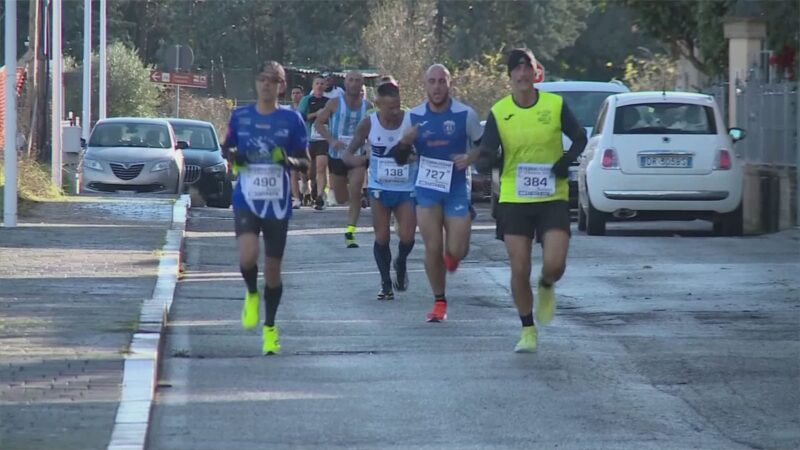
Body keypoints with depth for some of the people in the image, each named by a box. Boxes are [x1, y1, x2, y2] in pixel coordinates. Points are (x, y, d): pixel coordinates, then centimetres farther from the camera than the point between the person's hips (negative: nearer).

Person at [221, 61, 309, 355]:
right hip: (246, 201, 0)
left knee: (273, 267, 6)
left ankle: (270, 328, 25)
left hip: (277, 204, 0)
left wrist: (291, 161, -18)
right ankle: (252, 295, 11)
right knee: (248, 256, -23)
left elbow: (305, 162, 4)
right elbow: (227, 148, 17)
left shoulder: (291, 119, 0)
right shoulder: (240, 116, 4)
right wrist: (232, 155, -7)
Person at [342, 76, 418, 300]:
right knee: (382, 237, 0)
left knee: (407, 237, -10)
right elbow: (347, 154, -5)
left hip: (406, 189, -1)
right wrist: (356, 160, -29)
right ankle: (386, 283, 16)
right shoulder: (369, 124, -9)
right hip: (380, 188, 1)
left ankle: (400, 264, 23)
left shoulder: (411, 121, -12)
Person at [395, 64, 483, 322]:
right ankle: (439, 302, 12)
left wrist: (471, 158, -17)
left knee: (456, 250, -6)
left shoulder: (465, 115, -5)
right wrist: (405, 143, -14)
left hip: (457, 190, -1)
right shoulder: (414, 116, 2)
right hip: (427, 190, 2)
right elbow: (401, 158, 9)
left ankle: (452, 256, 32)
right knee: (432, 249, -2)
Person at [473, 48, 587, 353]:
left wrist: (567, 161, -8)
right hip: (514, 200, 1)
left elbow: (580, 138, 11)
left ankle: (546, 288, 23)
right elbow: (485, 160, -2)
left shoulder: (555, 105, -3)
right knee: (519, 270, -1)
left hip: (553, 198, -1)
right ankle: (527, 331, 17)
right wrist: (484, 161, -27)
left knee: (555, 265, -14)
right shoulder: (498, 113, -2)